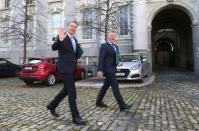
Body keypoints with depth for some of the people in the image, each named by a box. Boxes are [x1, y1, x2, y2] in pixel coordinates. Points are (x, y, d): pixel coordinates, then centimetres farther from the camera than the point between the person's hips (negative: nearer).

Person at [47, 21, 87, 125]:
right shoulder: (61, 37, -8)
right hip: (64, 68, -9)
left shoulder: (75, 39, 16)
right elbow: (54, 48, -25)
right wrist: (60, 40, -42)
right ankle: (76, 117, 0)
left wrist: (76, 58, 6)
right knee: (72, 92, -9)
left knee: (66, 90, 17)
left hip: (71, 68, 9)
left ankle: (52, 105, 35)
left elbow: (78, 52, 26)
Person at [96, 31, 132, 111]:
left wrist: (117, 62, 6)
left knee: (106, 86, 15)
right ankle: (122, 105, -3)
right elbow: (101, 58, -16)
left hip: (112, 69, 9)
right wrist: (100, 70, -22)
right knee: (115, 87, -8)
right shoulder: (104, 46, -8)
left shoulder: (116, 46, 17)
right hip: (108, 69, -9)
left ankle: (99, 102, 28)